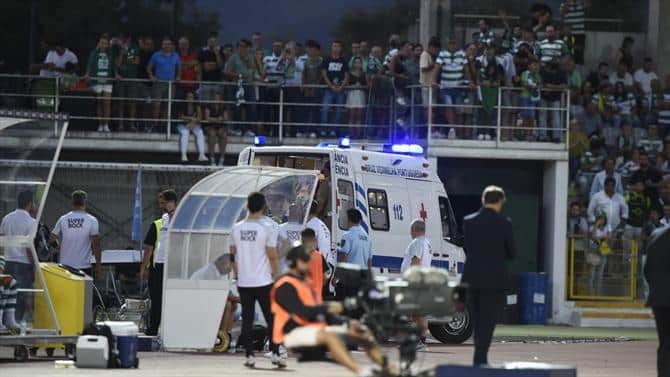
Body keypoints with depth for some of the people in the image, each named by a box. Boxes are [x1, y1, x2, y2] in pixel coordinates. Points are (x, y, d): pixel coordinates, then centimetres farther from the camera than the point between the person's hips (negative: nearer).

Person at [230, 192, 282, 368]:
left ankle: (249, 356, 5)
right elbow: (272, 256, -10)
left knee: (247, 320, 6)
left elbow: (233, 254, 10)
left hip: (244, 282, 3)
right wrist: (277, 276, 0)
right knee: (272, 319, 5)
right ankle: (275, 354, 2)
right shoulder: (268, 227, -9)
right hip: (263, 281, -3)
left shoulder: (237, 228, 4)